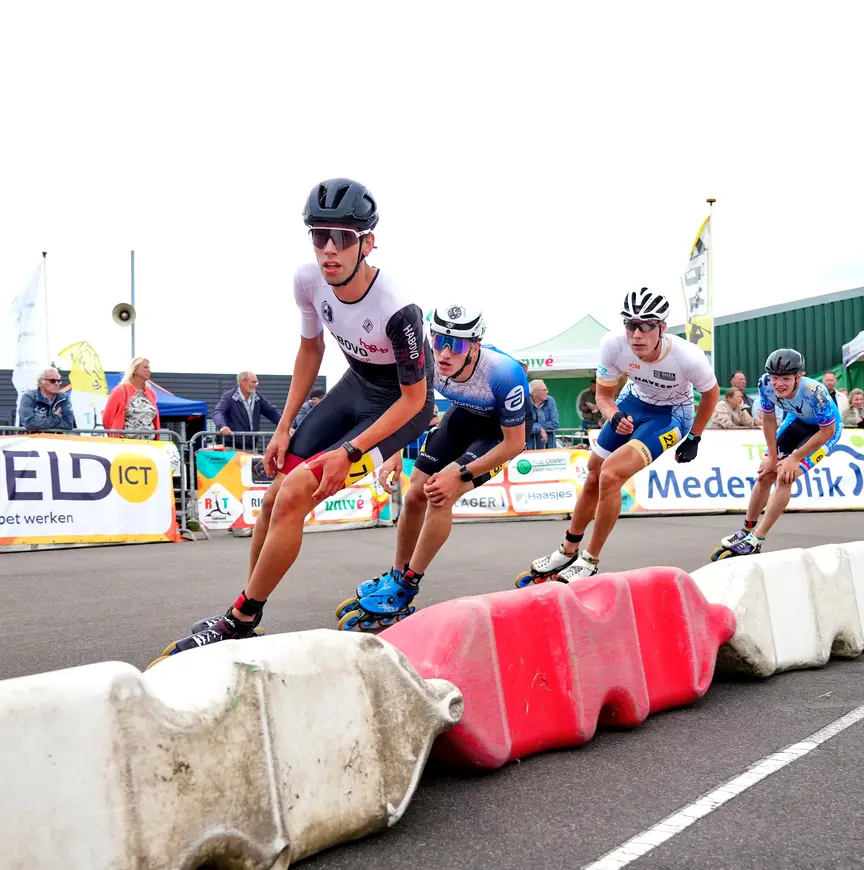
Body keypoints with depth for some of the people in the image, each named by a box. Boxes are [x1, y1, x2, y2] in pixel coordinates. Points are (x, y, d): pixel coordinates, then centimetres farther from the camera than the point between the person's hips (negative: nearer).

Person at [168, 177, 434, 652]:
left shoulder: (397, 309, -34)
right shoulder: (309, 280, -16)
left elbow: (413, 399, -20)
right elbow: (310, 349, 4)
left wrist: (349, 452, -24)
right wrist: (283, 428, 2)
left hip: (399, 404, -7)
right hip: (355, 384, 7)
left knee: (294, 494, -19)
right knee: (275, 496, 0)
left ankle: (238, 623, -5)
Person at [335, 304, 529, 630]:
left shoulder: (504, 374, -39)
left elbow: (514, 443, -25)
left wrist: (460, 475, -30)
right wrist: (395, 453, -18)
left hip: (502, 428, -5)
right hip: (463, 415, 5)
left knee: (441, 496, -22)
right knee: (415, 495, 1)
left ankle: (403, 592, -9)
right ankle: (394, 577, 24)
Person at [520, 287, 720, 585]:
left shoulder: (688, 357, -34)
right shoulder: (613, 345, -27)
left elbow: (711, 393, -10)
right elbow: (603, 394, -8)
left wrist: (693, 439, -1)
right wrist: (614, 417, -30)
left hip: (671, 414, -4)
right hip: (634, 401, 4)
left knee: (611, 474, -23)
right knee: (594, 477, 9)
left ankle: (589, 561, -5)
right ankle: (567, 552, 33)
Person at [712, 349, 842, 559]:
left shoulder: (814, 392, -39)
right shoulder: (766, 384, -26)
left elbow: (827, 431, -25)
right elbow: (768, 419, -8)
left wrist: (795, 458, -22)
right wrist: (772, 457, -8)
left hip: (826, 429, -5)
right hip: (797, 421, 5)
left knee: (785, 477, -19)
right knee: (765, 475, 2)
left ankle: (756, 541, -12)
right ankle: (746, 532, 19)